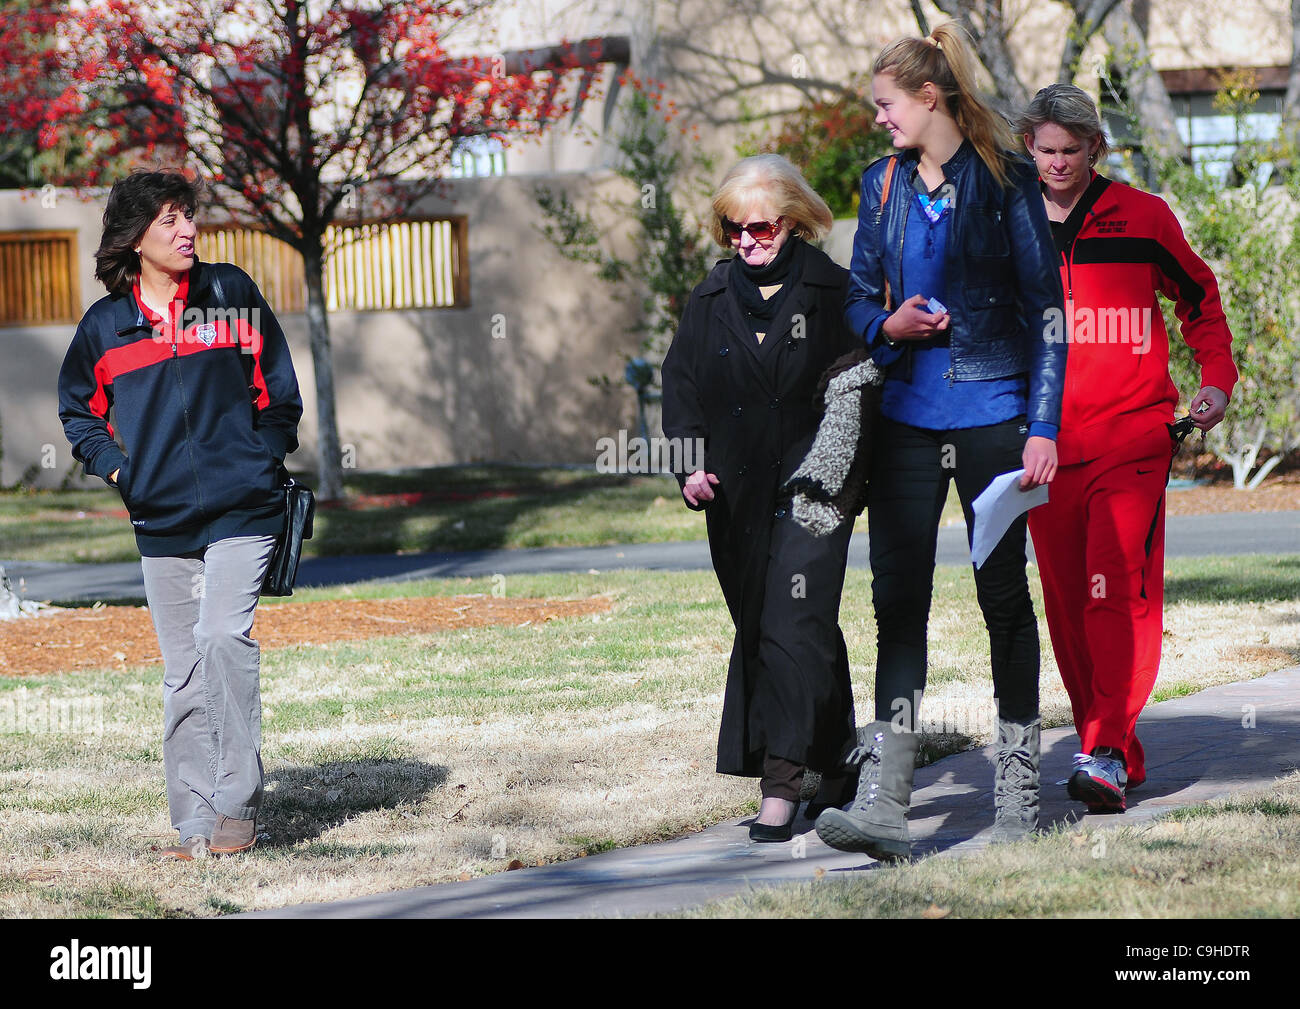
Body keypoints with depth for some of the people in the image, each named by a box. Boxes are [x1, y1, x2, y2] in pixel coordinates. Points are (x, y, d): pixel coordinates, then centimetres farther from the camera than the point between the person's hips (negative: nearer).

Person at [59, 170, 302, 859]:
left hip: (242, 509, -2)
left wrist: (266, 457, 1)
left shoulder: (232, 293, 2)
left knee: (223, 635, -21)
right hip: (162, 520, 2)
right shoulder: (106, 325, 5)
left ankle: (236, 805, -15)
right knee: (184, 675, 4)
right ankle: (195, 827, 8)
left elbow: (278, 388, 9)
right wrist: (115, 467, 7)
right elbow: (76, 409, 20)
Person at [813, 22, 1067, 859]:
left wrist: (1043, 426, -9)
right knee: (898, 596, -4)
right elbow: (859, 294, 18)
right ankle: (884, 803, -9)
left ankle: (1019, 790, 15)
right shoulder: (882, 184, 10)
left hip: (991, 412, -4)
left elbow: (1044, 305, -4)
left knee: (1004, 593, 4)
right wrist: (887, 325, -6)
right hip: (907, 412, 4)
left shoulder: (1004, 179, -4)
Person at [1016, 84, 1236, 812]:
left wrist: (1218, 378, 4)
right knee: (1068, 605, 4)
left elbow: (1199, 296, 16)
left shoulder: (1141, 218, 3)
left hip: (1132, 437, -3)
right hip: (1047, 444, 3)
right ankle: (1118, 757, 15)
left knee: (1118, 589, -17)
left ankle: (1108, 752, -22)